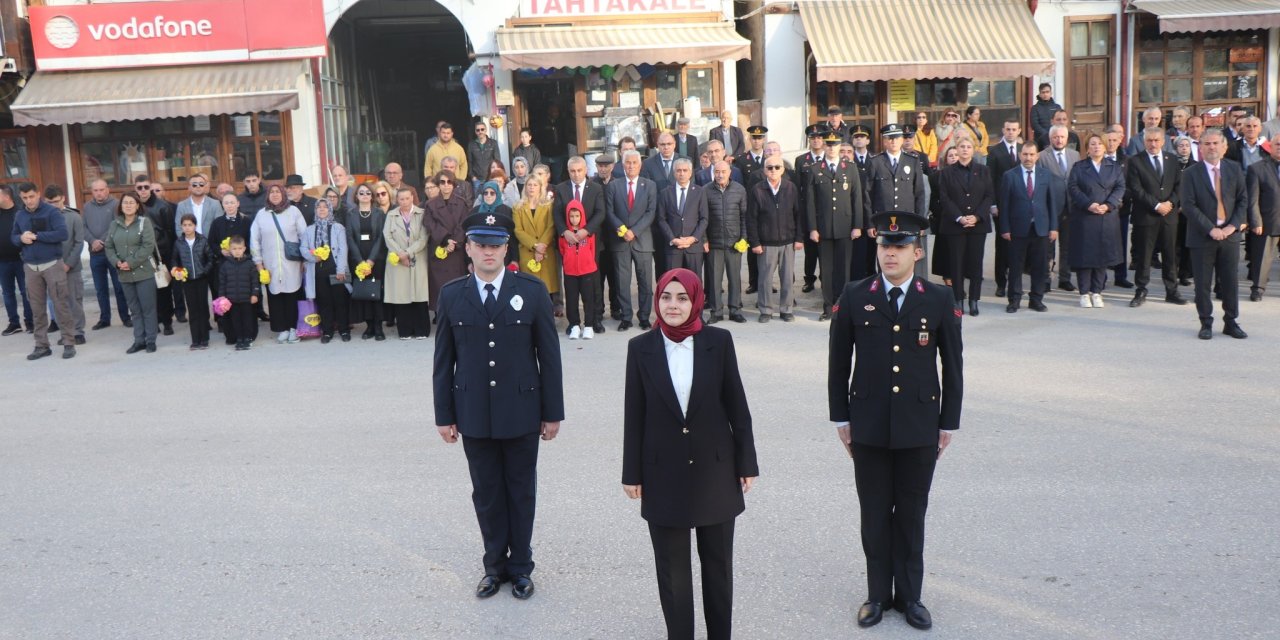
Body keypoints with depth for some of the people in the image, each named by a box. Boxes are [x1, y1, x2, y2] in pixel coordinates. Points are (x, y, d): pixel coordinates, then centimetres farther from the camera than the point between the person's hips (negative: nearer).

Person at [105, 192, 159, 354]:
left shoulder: (145, 222, -3)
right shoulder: (115, 224, 11)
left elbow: (148, 246, -13)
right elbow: (109, 247, 10)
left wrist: (131, 263, -17)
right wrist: (117, 262, -9)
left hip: (144, 272, -4)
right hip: (125, 274, 5)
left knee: (148, 308, -1)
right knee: (134, 309, 10)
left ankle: (151, 340, 7)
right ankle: (139, 340, 16)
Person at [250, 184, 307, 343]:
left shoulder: (293, 211, 3)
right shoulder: (261, 215, 6)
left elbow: (304, 235, 3)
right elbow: (254, 240, 8)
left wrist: (305, 258, 0)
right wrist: (258, 263, 4)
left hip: (292, 264, -1)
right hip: (270, 265, 1)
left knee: (293, 295, 0)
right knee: (275, 296, 1)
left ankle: (293, 328, 9)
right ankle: (282, 329, 9)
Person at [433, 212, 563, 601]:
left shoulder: (532, 291, -5)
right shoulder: (451, 295, 0)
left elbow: (549, 356, -3)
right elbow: (443, 361, 4)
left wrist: (553, 412, -3)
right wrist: (444, 415, 2)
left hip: (521, 412, -1)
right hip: (474, 415, 1)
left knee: (521, 492, 11)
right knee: (486, 495, 11)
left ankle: (521, 568, 26)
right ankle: (495, 565, 27)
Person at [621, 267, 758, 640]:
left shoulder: (719, 342, -5)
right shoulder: (641, 348, -4)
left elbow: (737, 406, 0)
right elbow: (634, 415, 0)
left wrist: (747, 463, 1)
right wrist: (632, 473, 0)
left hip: (715, 470, 0)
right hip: (664, 474, 0)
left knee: (718, 563, 14)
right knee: (672, 569, 9)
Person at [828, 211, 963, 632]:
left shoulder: (939, 300, -1)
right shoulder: (854, 297, -1)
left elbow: (952, 365, 4)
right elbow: (839, 363, 4)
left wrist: (948, 423, 3)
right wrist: (841, 418, 3)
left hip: (920, 427, 0)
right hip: (869, 426, 0)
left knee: (911, 515, 10)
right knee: (874, 514, 10)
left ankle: (909, 596, 24)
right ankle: (878, 594, 24)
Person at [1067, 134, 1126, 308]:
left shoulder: (1115, 167, 11)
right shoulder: (1079, 167, 5)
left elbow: (1120, 188, 2)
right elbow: (1073, 188, -5)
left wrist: (1108, 205, -13)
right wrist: (1088, 204, -17)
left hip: (1107, 217, 2)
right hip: (1083, 217, -2)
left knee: (1103, 254, 3)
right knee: (1084, 254, -2)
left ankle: (1097, 292, 12)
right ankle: (1084, 293, 6)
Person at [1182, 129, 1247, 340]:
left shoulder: (1234, 169, 6)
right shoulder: (1191, 173, -3)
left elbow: (1243, 200, 6)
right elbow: (1188, 206, -9)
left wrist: (1232, 226, -8)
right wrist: (1211, 229, -16)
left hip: (1229, 235, 3)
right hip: (1202, 236, -2)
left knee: (1230, 282, 7)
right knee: (1203, 283, 2)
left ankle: (1231, 322, 18)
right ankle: (1206, 323, 13)